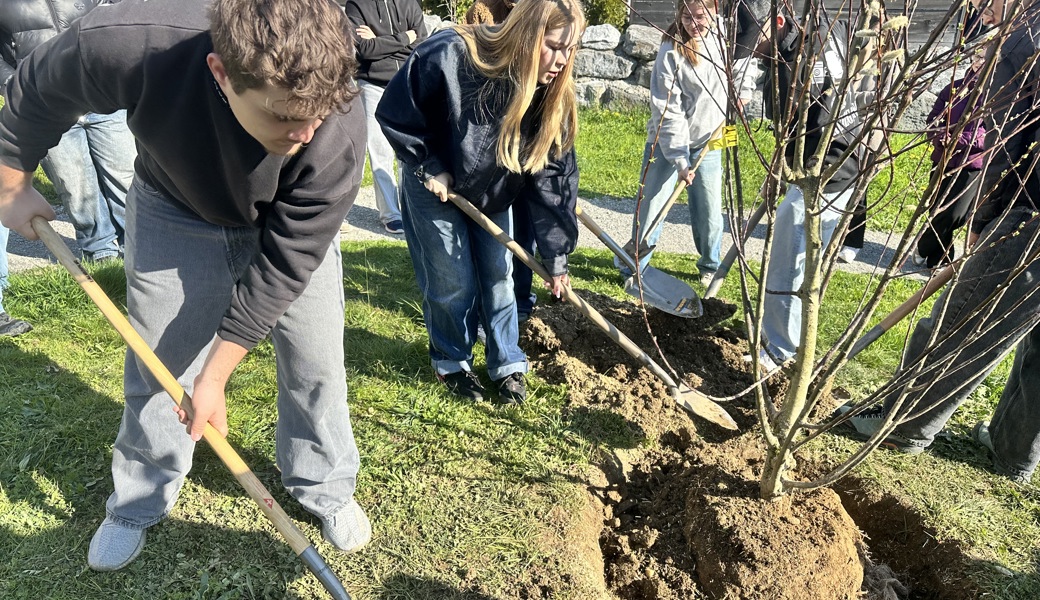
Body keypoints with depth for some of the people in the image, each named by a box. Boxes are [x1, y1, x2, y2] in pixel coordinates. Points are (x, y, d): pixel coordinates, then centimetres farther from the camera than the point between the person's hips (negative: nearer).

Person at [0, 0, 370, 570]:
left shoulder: (339, 136, -38)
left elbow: (282, 266, -28)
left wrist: (214, 376, -22)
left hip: (291, 229, 0)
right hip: (175, 217, 1)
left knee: (316, 363, 2)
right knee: (157, 370, 9)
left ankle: (326, 487, 28)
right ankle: (138, 503, 34)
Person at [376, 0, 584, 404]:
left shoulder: (552, 95, -18)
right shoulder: (448, 56, -32)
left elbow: (553, 174, -15)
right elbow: (394, 113, -20)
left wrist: (556, 254, -16)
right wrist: (429, 168, -16)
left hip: (494, 196, 4)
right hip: (436, 190, -4)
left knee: (499, 279, 9)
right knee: (453, 284, 2)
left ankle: (508, 364, 27)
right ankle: (451, 360, 27)